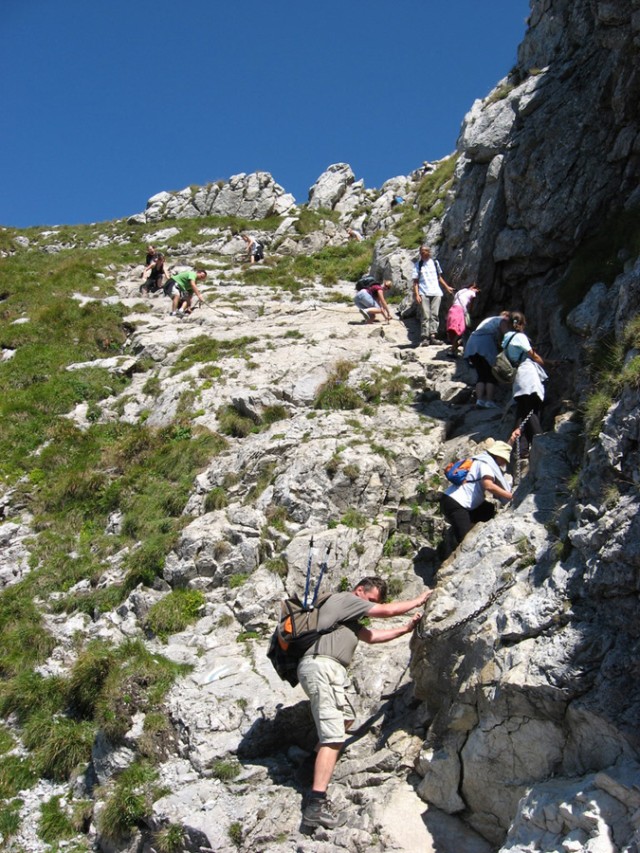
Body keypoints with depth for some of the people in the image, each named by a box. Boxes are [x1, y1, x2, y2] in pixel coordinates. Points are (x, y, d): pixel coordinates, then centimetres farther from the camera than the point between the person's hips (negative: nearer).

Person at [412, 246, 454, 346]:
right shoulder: (418, 265, 6)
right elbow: (415, 281, 1)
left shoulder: (435, 262, 14)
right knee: (425, 316, -7)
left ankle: (433, 335, -7)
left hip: (436, 292, 3)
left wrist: (446, 287, 18)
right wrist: (416, 294, -9)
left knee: (434, 315, -4)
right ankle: (425, 338, -9)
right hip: (423, 293, -3)